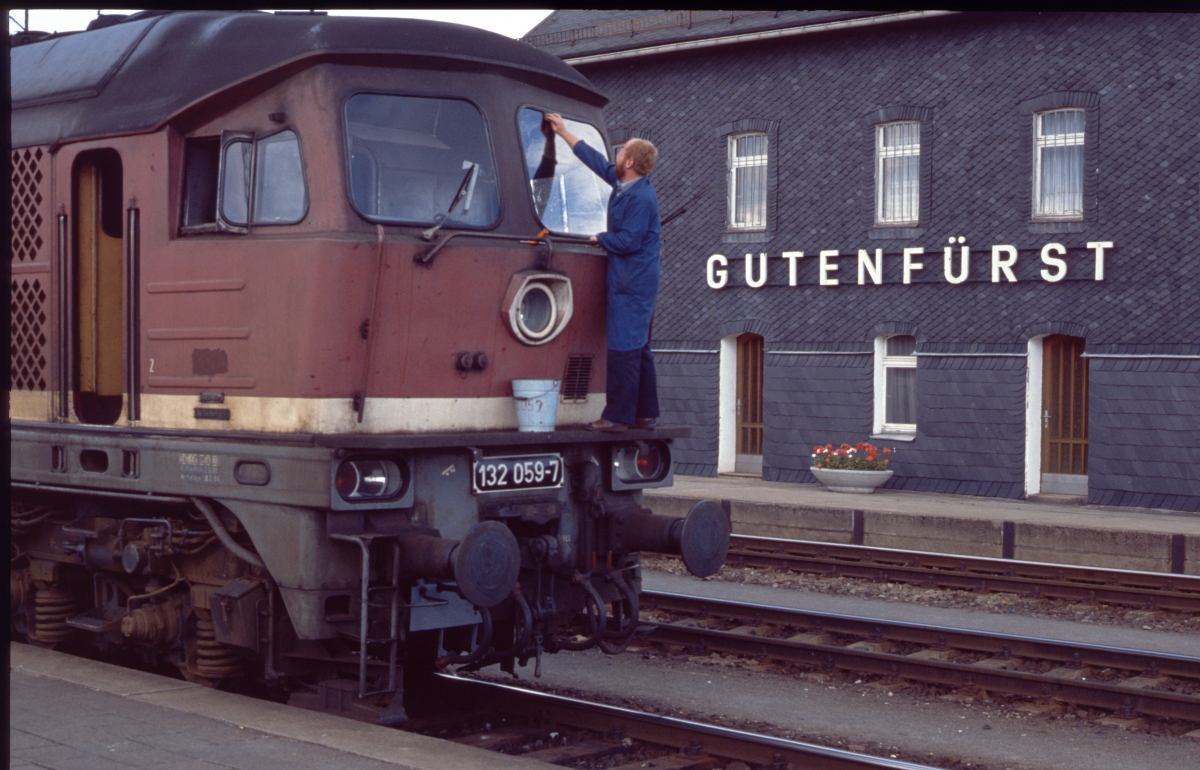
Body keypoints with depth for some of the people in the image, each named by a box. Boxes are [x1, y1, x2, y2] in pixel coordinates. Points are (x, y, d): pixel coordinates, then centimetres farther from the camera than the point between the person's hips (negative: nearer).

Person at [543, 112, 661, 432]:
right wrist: (564, 131, 29)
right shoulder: (623, 183, 11)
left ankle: (617, 416, -9)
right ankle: (645, 414, 18)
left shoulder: (640, 198, -18)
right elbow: (596, 160, 23)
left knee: (624, 347, -9)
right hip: (634, 281, 10)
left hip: (633, 282, -10)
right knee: (638, 348, 13)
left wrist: (600, 238, -4)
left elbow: (628, 241, -22)